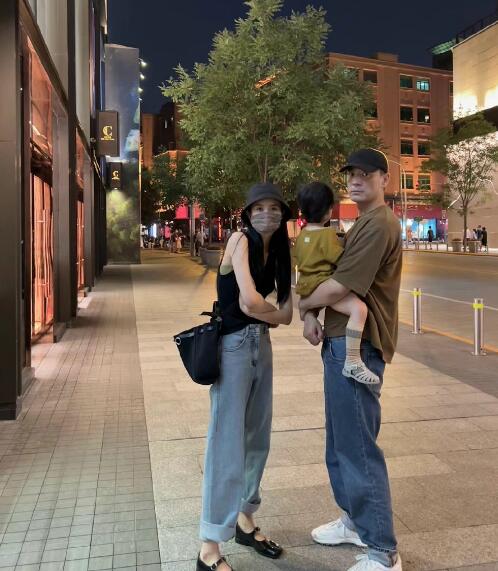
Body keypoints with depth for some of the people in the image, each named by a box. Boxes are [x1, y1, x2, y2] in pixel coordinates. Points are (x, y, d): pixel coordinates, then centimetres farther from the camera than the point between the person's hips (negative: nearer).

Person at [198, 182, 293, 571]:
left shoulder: (277, 251, 9)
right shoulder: (241, 240, -12)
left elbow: (286, 312, 2)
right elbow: (250, 300, -26)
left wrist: (260, 312, -17)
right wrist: (275, 314, -7)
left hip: (262, 345, 8)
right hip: (233, 346, -8)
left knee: (257, 438, 15)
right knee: (228, 443, -4)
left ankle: (245, 521, 34)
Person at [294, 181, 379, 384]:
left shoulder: (302, 234, 15)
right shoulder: (327, 234, -11)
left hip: (306, 284, 10)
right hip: (321, 284, -10)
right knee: (359, 307, -30)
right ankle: (352, 362, -38)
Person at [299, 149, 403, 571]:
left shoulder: (379, 224, -15)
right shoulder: (362, 224, 20)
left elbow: (341, 286, -20)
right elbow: (333, 276, 16)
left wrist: (302, 306, -2)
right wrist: (313, 313, -2)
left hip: (357, 345, -11)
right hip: (342, 340, 11)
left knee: (358, 446, -5)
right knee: (342, 441, 19)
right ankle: (355, 521, 34)